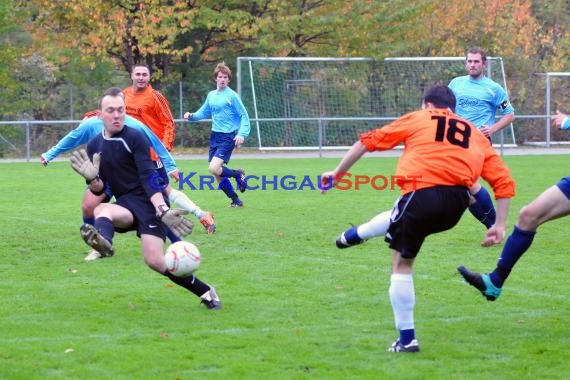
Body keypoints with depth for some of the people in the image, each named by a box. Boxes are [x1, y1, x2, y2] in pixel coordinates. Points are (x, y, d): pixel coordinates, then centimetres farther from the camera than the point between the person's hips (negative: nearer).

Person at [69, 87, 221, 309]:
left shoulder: (135, 138, -8)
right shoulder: (94, 146, 10)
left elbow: (149, 177, -17)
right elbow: (99, 189, 10)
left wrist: (162, 210, -31)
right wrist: (92, 178, -14)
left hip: (150, 202, -5)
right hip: (126, 204, 5)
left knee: (154, 261, -19)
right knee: (102, 210, -31)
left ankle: (206, 292, -3)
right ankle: (102, 241, -66)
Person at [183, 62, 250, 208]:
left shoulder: (232, 96, -8)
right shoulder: (211, 95, 10)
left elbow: (244, 116, -8)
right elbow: (203, 113, 20)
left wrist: (242, 134, -20)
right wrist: (191, 116, 0)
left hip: (228, 137, -7)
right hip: (215, 136, 7)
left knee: (214, 168, -21)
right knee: (218, 174, 6)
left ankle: (238, 174, 6)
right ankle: (235, 200, 20)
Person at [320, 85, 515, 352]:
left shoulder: (417, 119, 19)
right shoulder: (476, 135, 27)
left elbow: (368, 141, 19)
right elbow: (504, 181, 18)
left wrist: (338, 173, 28)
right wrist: (499, 225, 20)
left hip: (421, 194, -3)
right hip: (456, 204, 3)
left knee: (401, 263, 11)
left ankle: (407, 339, 9)